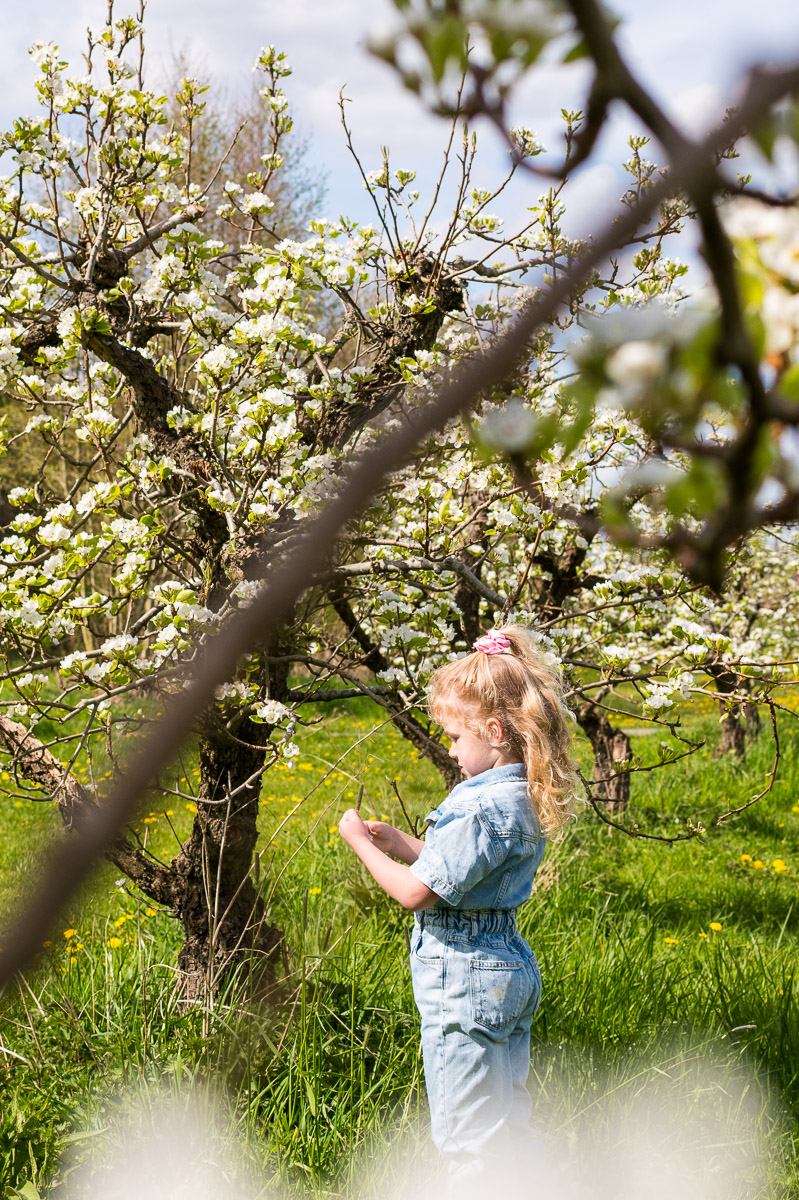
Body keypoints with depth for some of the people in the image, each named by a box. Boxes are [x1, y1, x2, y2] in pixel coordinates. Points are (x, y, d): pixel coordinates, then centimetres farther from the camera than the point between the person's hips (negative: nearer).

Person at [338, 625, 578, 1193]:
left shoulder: (481, 809, -24)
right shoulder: (524, 798, 6)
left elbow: (417, 892, -21)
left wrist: (360, 843, -8)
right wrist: (402, 844, 11)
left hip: (464, 980, -10)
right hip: (511, 969, 10)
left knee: (467, 1128, 1)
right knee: (509, 1118, 19)